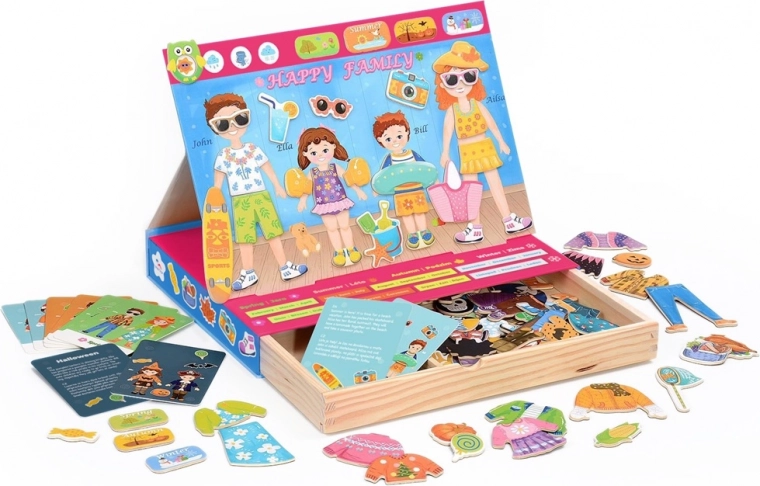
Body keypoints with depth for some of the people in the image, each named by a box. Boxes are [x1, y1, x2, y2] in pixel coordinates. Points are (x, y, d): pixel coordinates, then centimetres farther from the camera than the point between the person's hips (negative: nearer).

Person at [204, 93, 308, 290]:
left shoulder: (255, 150, -1)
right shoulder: (223, 156, -3)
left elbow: (268, 169, 8)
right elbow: (218, 181, 1)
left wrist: (277, 186, 13)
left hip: (262, 197, 1)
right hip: (241, 202, -1)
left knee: (273, 232, 3)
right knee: (244, 237, 5)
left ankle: (285, 268, 11)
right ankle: (248, 273, 15)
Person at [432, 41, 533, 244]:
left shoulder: (477, 104, -4)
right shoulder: (451, 110, -8)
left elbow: (491, 123, 4)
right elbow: (448, 130, -4)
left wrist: (501, 142, 9)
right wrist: (445, 153, -3)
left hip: (485, 149, 1)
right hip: (467, 153, -1)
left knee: (495, 184, 6)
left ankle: (509, 221, 13)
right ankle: (475, 228, 11)